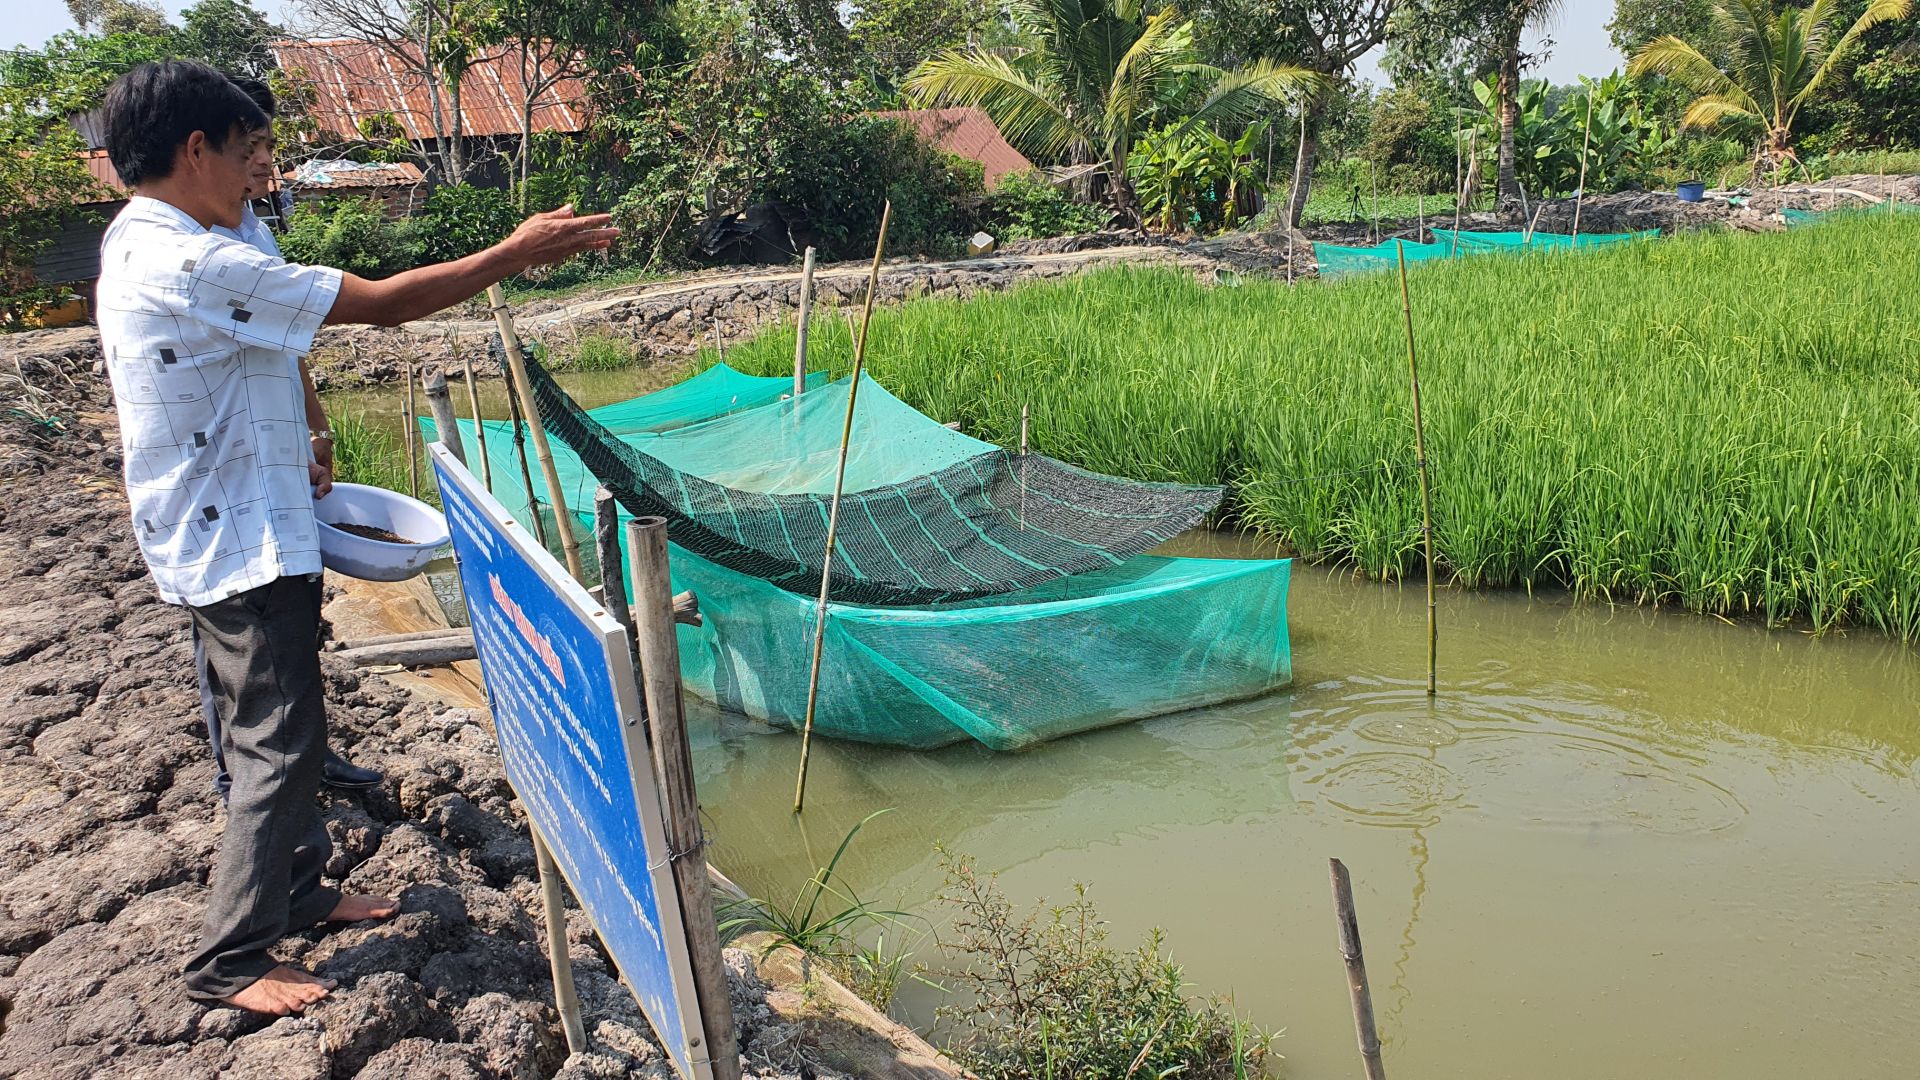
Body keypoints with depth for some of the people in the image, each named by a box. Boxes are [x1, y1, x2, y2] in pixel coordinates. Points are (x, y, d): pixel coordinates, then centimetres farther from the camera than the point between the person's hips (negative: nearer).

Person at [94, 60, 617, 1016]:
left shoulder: (134, 250, 10)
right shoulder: (195, 264, -24)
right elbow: (385, 303, -24)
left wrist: (282, 462, 18)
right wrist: (514, 255, -16)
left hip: (216, 535, 10)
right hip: (242, 550, -10)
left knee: (277, 730, 20)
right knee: (279, 745, -2)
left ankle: (297, 891, 35)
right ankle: (228, 963, 9)